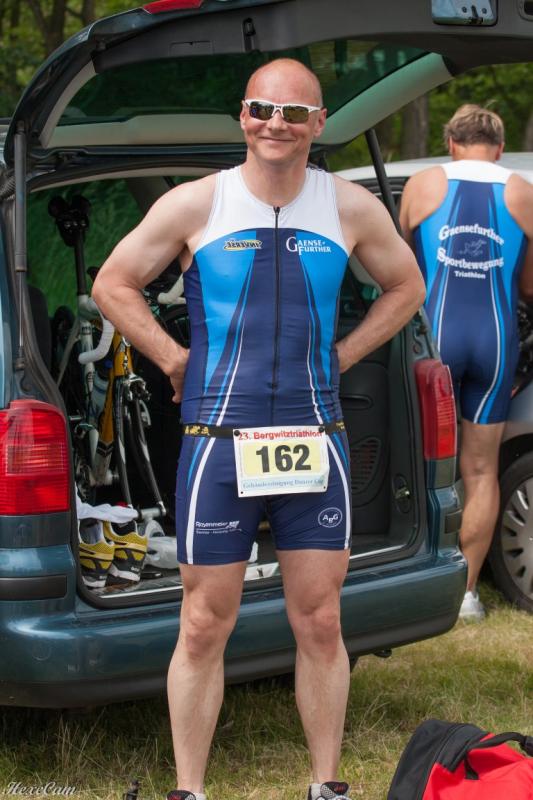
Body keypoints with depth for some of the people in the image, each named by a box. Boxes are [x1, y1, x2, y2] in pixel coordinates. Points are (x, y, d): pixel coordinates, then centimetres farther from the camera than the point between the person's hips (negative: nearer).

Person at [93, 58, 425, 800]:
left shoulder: (351, 208, 5)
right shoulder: (197, 204, -1)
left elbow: (406, 286, 21)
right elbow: (114, 284, 8)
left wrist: (341, 356, 10)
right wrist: (177, 362, 2)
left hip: (315, 437, 2)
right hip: (219, 440, -2)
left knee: (320, 625, 6)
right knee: (204, 627, 2)